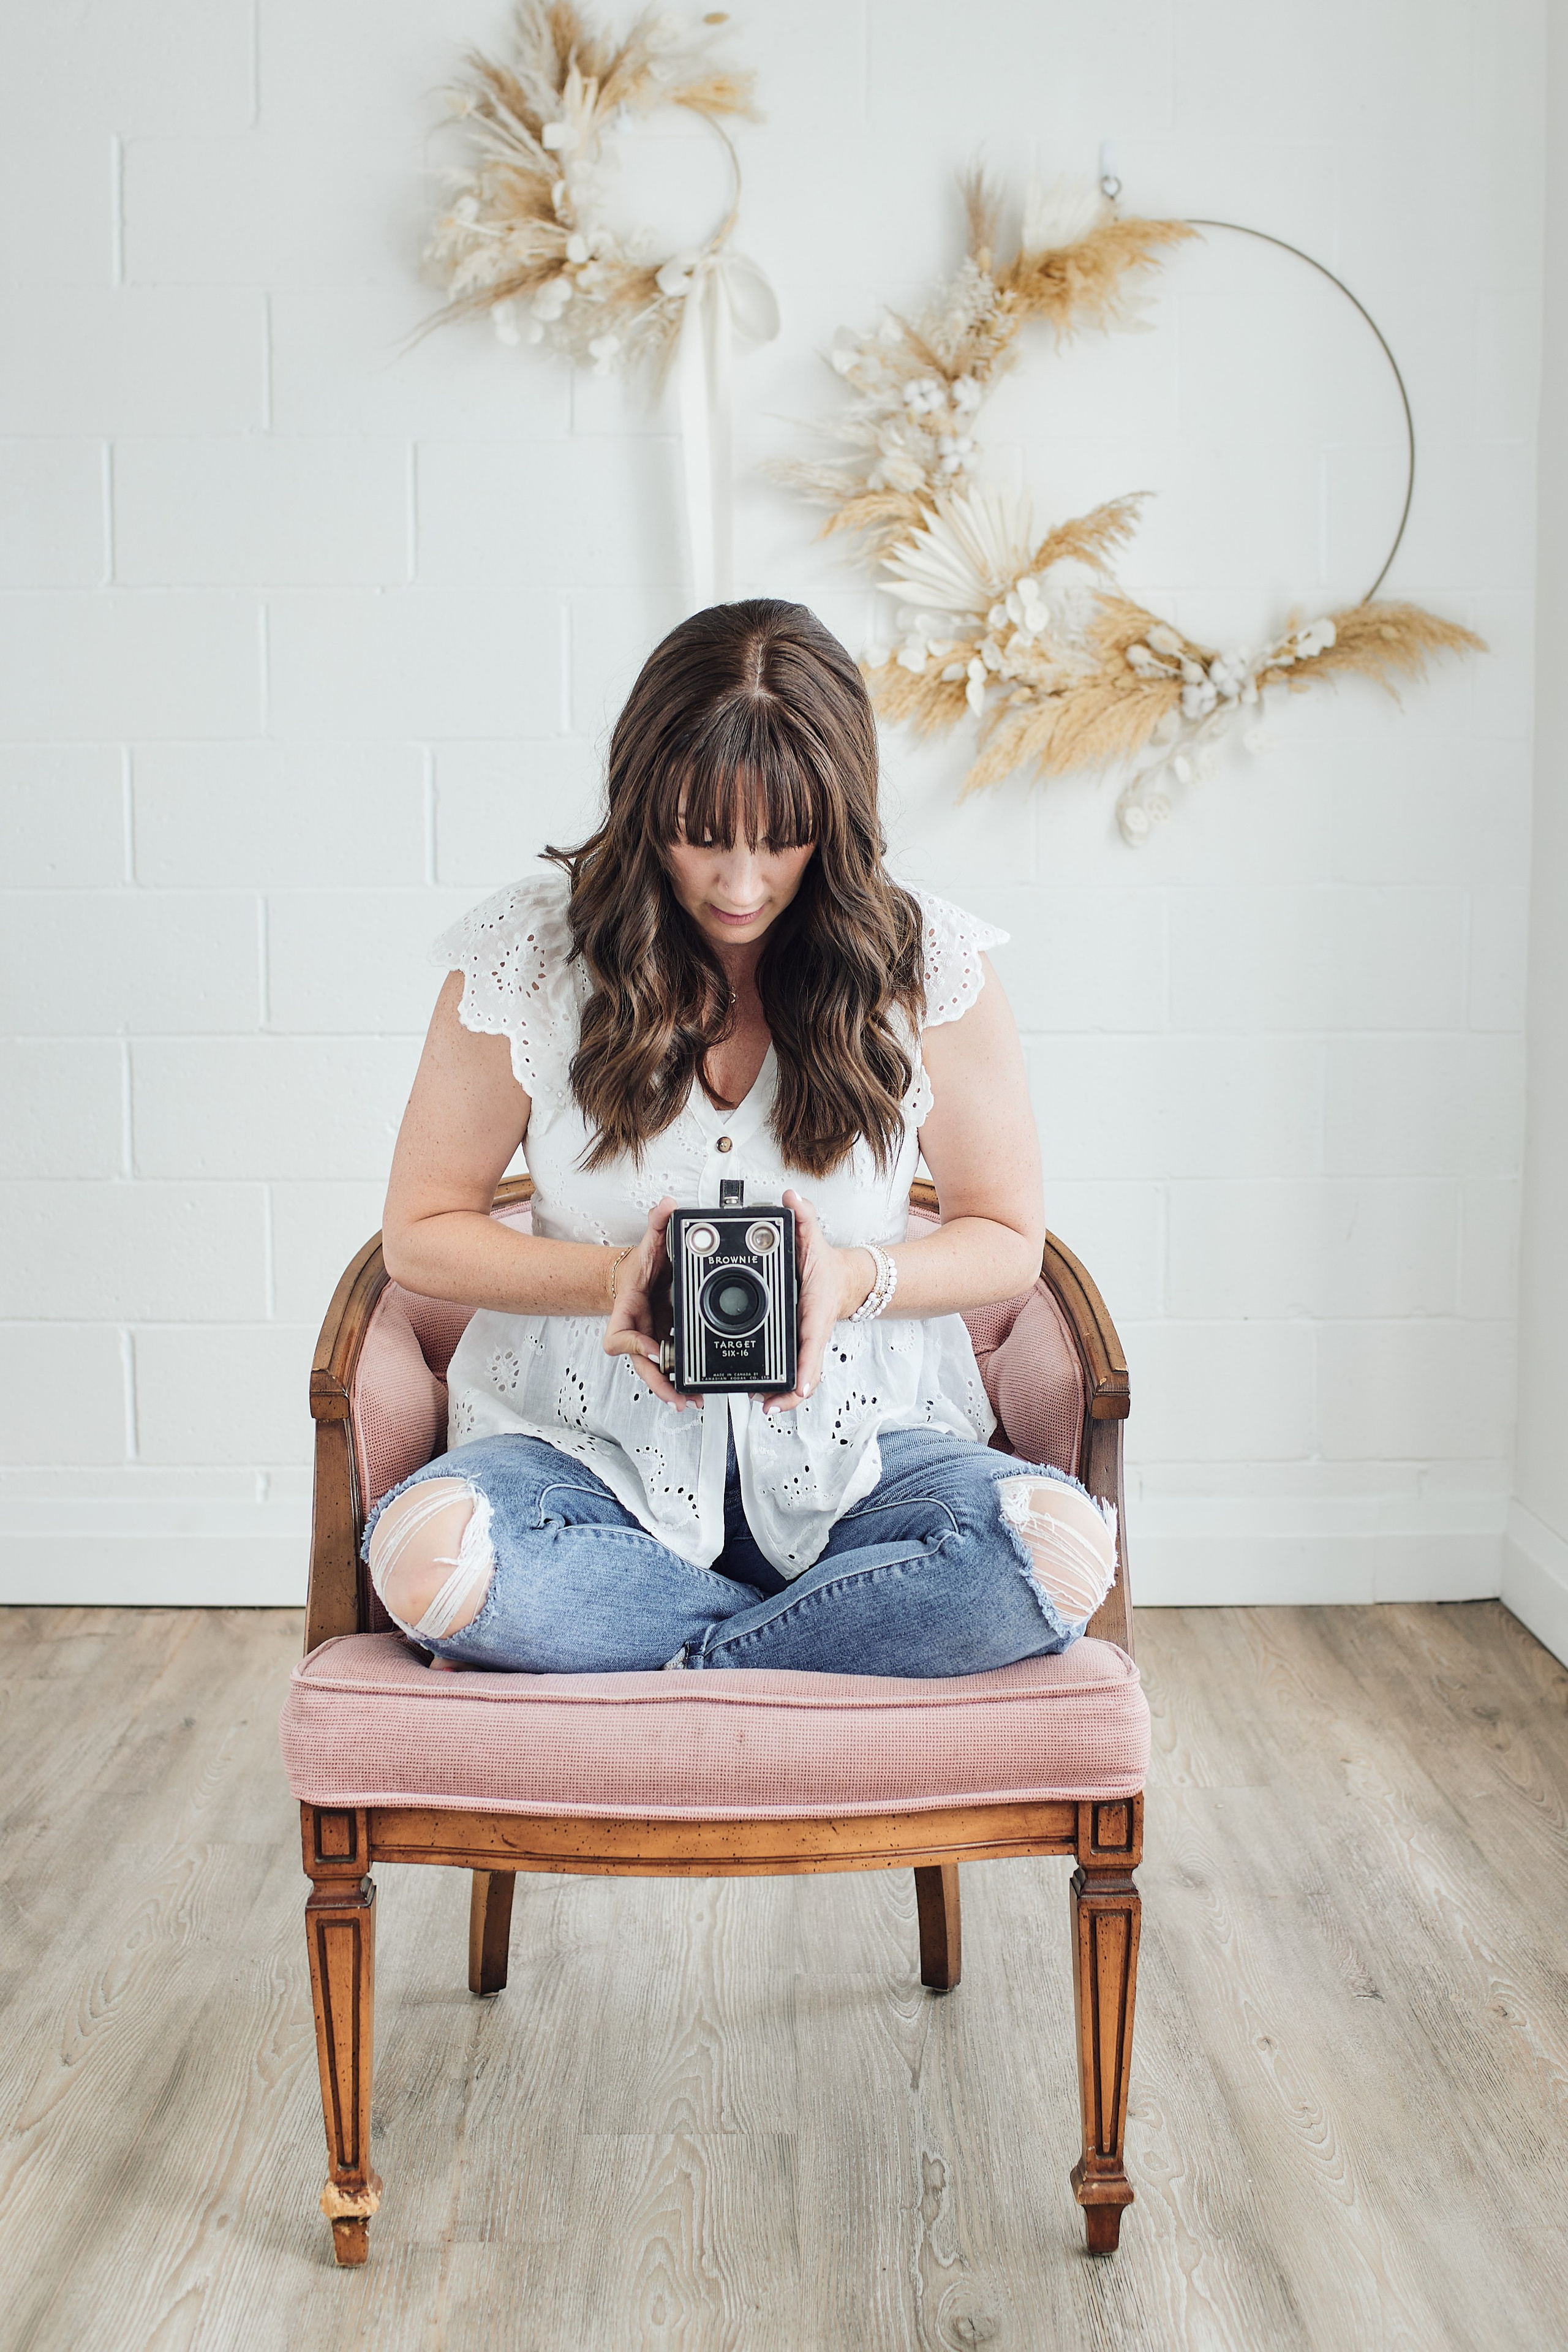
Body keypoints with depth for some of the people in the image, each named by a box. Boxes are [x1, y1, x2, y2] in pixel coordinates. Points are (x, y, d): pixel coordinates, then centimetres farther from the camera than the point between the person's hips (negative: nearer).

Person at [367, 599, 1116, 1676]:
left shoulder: (928, 967, -4)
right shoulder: (530, 953, -5)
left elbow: (1007, 1239, 6)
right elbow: (422, 1231, 3)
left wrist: (856, 1281, -16)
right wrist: (613, 1277, -16)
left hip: (851, 1444, 1)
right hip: (592, 1447, 0)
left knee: (1062, 1546, -30)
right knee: (424, 1549, -33)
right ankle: (865, 1634, -13)